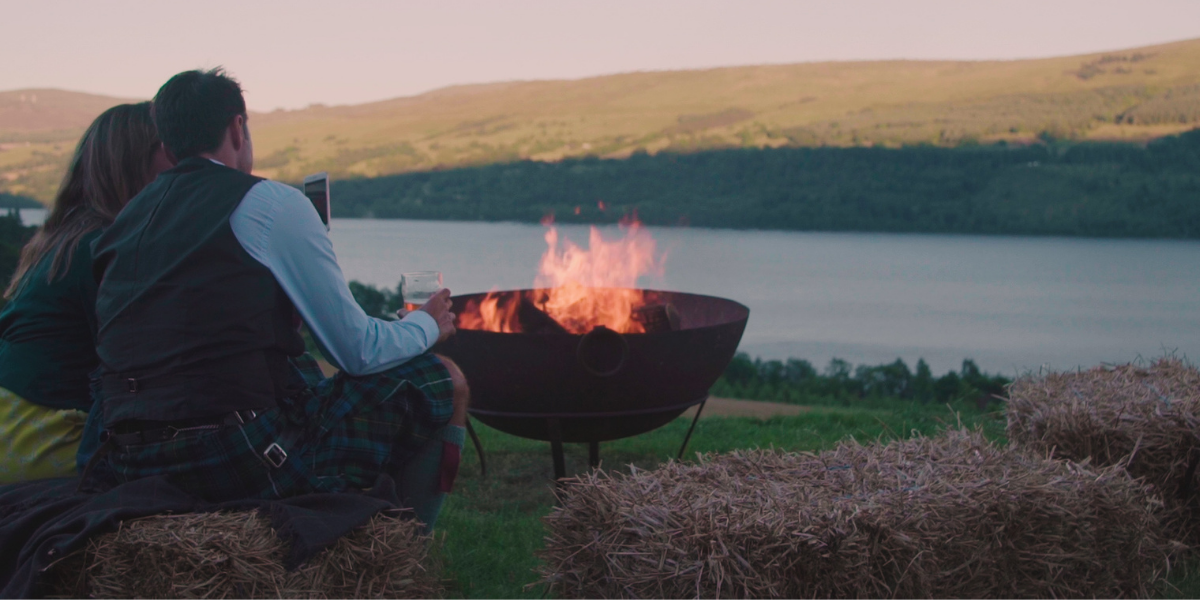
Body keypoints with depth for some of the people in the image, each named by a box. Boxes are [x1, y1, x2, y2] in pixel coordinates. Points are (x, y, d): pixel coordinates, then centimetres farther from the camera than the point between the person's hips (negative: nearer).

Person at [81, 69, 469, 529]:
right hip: (246, 460, -8)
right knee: (445, 383, 7)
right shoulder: (271, 203, -5)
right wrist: (427, 325, 17)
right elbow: (359, 352, -3)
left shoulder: (128, 217, 14)